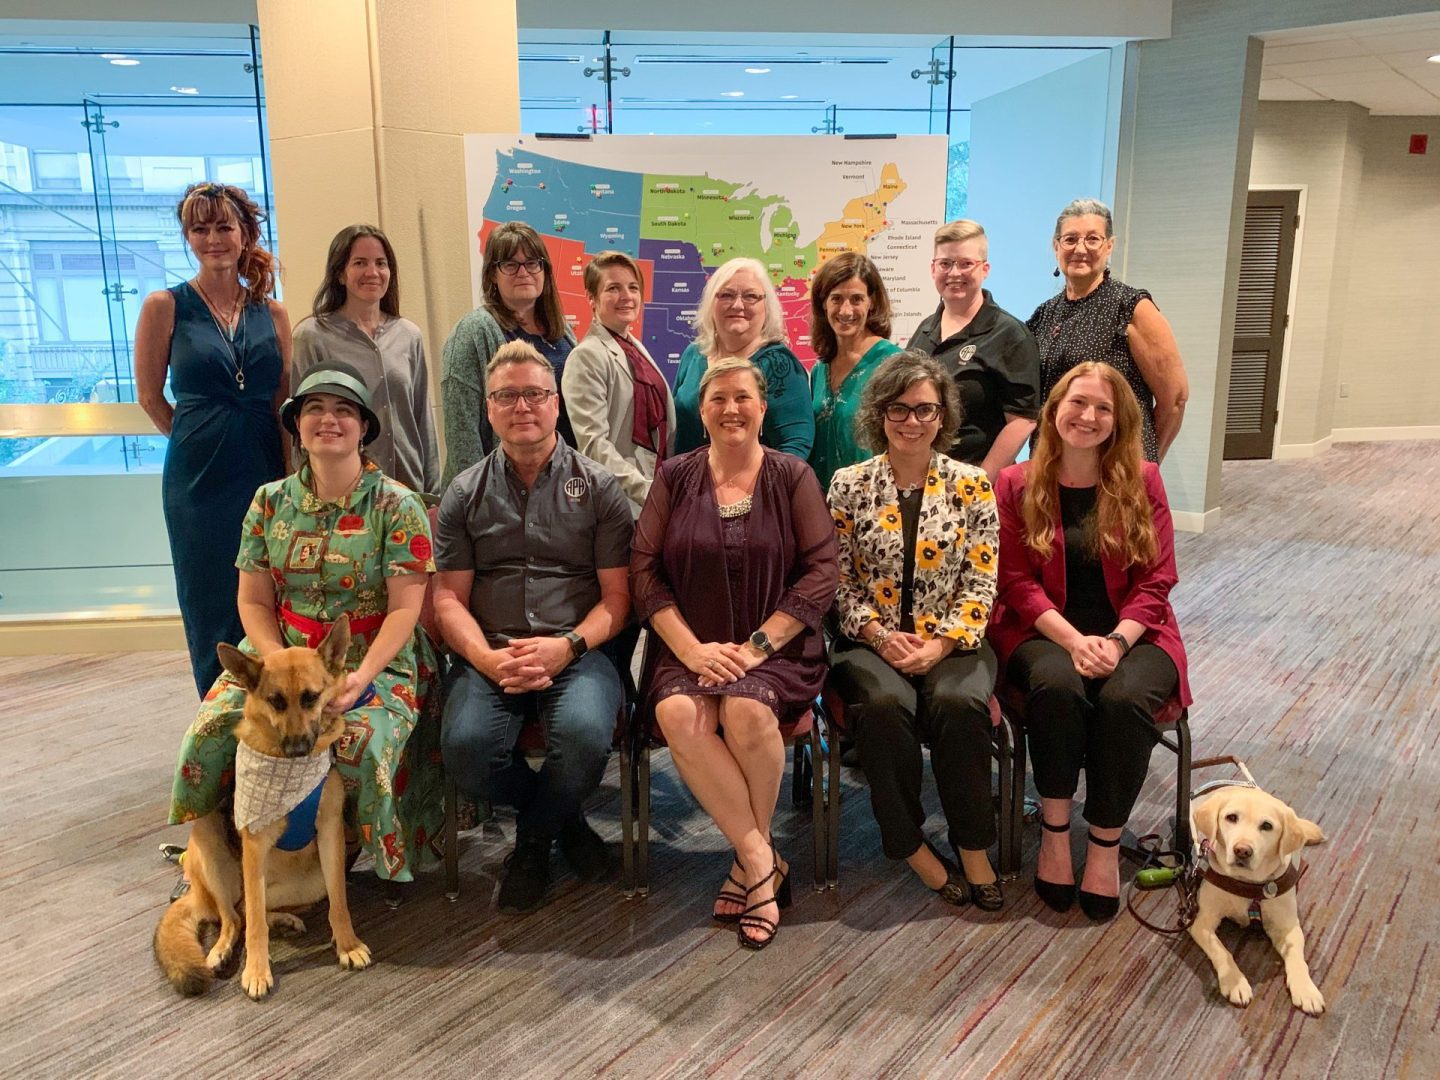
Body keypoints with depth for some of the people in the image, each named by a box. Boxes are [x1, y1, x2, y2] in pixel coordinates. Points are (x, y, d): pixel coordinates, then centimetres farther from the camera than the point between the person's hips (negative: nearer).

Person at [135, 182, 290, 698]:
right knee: (213, 612, 6)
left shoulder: (272, 314, 6)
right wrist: (202, 442, 8)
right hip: (199, 480, -2)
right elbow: (150, 396, 4)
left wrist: (290, 466, 1)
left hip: (265, 474, 2)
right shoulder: (165, 306, -1)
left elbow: (286, 401, 9)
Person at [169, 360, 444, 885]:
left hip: (377, 663, -3)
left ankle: (383, 862, -1)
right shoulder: (270, 501, 9)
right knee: (211, 730, -20)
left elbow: (405, 609, -8)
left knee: (363, 746, -31)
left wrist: (361, 677, -22)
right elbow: (254, 601, 7)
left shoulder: (396, 505, -3)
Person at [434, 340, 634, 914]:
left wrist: (567, 646, -15)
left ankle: (533, 840, 2)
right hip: (489, 655, 2)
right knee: (466, 748, -28)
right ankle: (563, 818, 5)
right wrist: (490, 660, -13)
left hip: (577, 652, -1)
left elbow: (616, 596, 4)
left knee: (584, 735, -32)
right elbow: (449, 599, 7)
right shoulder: (465, 495, 13)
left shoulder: (597, 488, 8)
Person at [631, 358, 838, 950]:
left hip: (774, 647, -1)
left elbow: (821, 572, -3)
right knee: (677, 713, -29)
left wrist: (755, 646, -13)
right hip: (690, 647, 2)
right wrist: (692, 649, -11)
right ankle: (761, 860, -14)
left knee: (747, 710, -32)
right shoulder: (674, 477, 8)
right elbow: (644, 570, 2)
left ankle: (750, 857, -6)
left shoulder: (793, 476, 3)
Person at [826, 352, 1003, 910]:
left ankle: (973, 849, -11)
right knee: (884, 706, -32)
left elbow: (980, 586, 0)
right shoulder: (849, 485, 4)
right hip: (869, 641, 0)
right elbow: (839, 582, 2)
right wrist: (881, 637, -12)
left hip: (951, 641, 0)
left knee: (959, 703, -32)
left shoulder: (972, 486, 4)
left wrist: (939, 645, -13)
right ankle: (913, 849, -12)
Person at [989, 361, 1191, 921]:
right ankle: (1054, 830, -15)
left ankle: (1106, 843, -11)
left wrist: (1116, 642, -15)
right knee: (1057, 685, -34)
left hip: (1131, 633, 1)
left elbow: (1155, 580, 2)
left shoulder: (1141, 481, 6)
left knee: (1125, 697, -31)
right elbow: (1018, 581, -2)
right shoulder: (1017, 484, 3)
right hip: (1045, 633, -1)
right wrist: (1074, 641, -17)